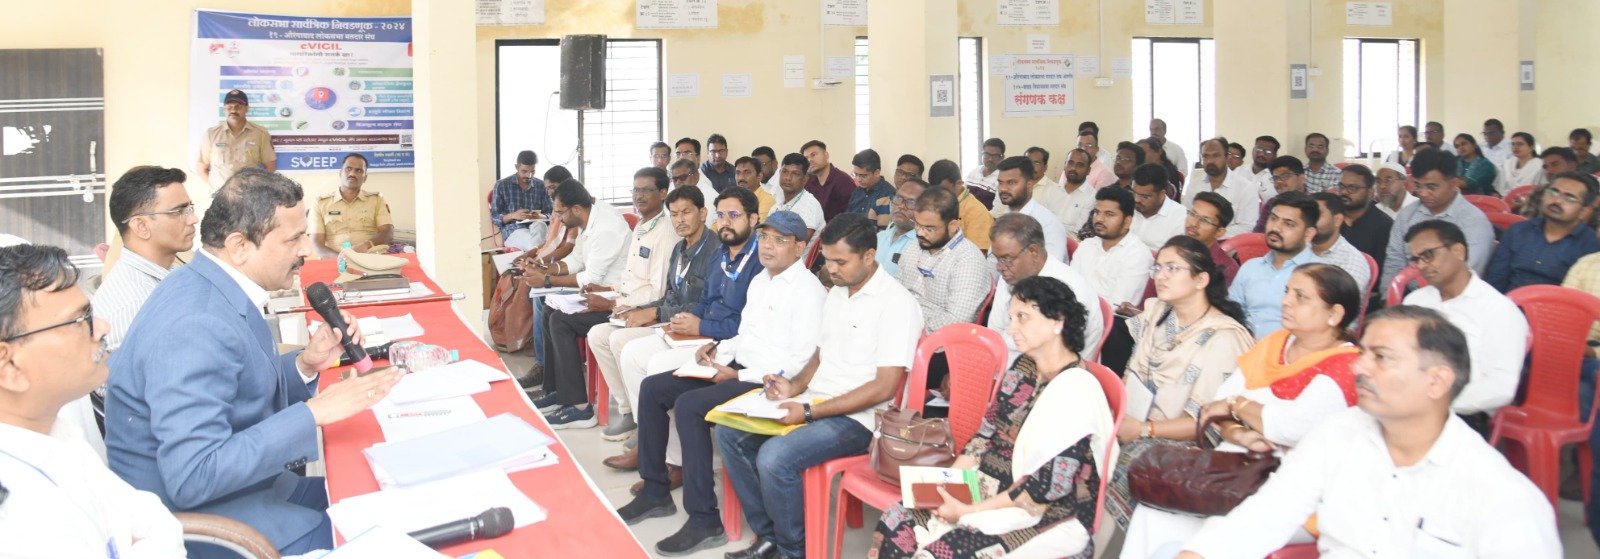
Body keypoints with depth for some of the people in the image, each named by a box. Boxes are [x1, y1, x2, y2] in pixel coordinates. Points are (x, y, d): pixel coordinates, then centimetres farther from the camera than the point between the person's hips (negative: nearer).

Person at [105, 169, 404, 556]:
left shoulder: (216, 290, 1)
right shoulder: (194, 326, -27)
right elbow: (193, 477, -32)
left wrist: (305, 366, -3)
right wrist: (314, 413, -29)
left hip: (244, 484, 9)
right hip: (198, 522, -9)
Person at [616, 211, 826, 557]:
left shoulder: (807, 291, -15)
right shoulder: (759, 281, 15)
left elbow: (801, 363, -21)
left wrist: (739, 376, -20)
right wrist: (720, 350, 3)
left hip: (768, 381, -10)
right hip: (739, 367, 10)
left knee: (689, 405, -28)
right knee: (653, 389, 2)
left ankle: (705, 521, -20)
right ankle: (655, 492, 12)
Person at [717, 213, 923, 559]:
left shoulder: (896, 303, -16)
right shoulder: (836, 293, 11)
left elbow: (885, 387, -21)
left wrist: (810, 412, -22)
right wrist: (796, 385, 0)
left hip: (857, 419, -9)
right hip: (816, 401, 9)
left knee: (775, 457, -28)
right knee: (729, 432, 0)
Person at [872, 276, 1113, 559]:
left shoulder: (1077, 390, -18)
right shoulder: (1023, 369, 7)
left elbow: (1050, 485, -21)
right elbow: (987, 433, 9)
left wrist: (969, 511, -20)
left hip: (1049, 516, -8)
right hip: (996, 488, 8)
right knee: (896, 523, -10)